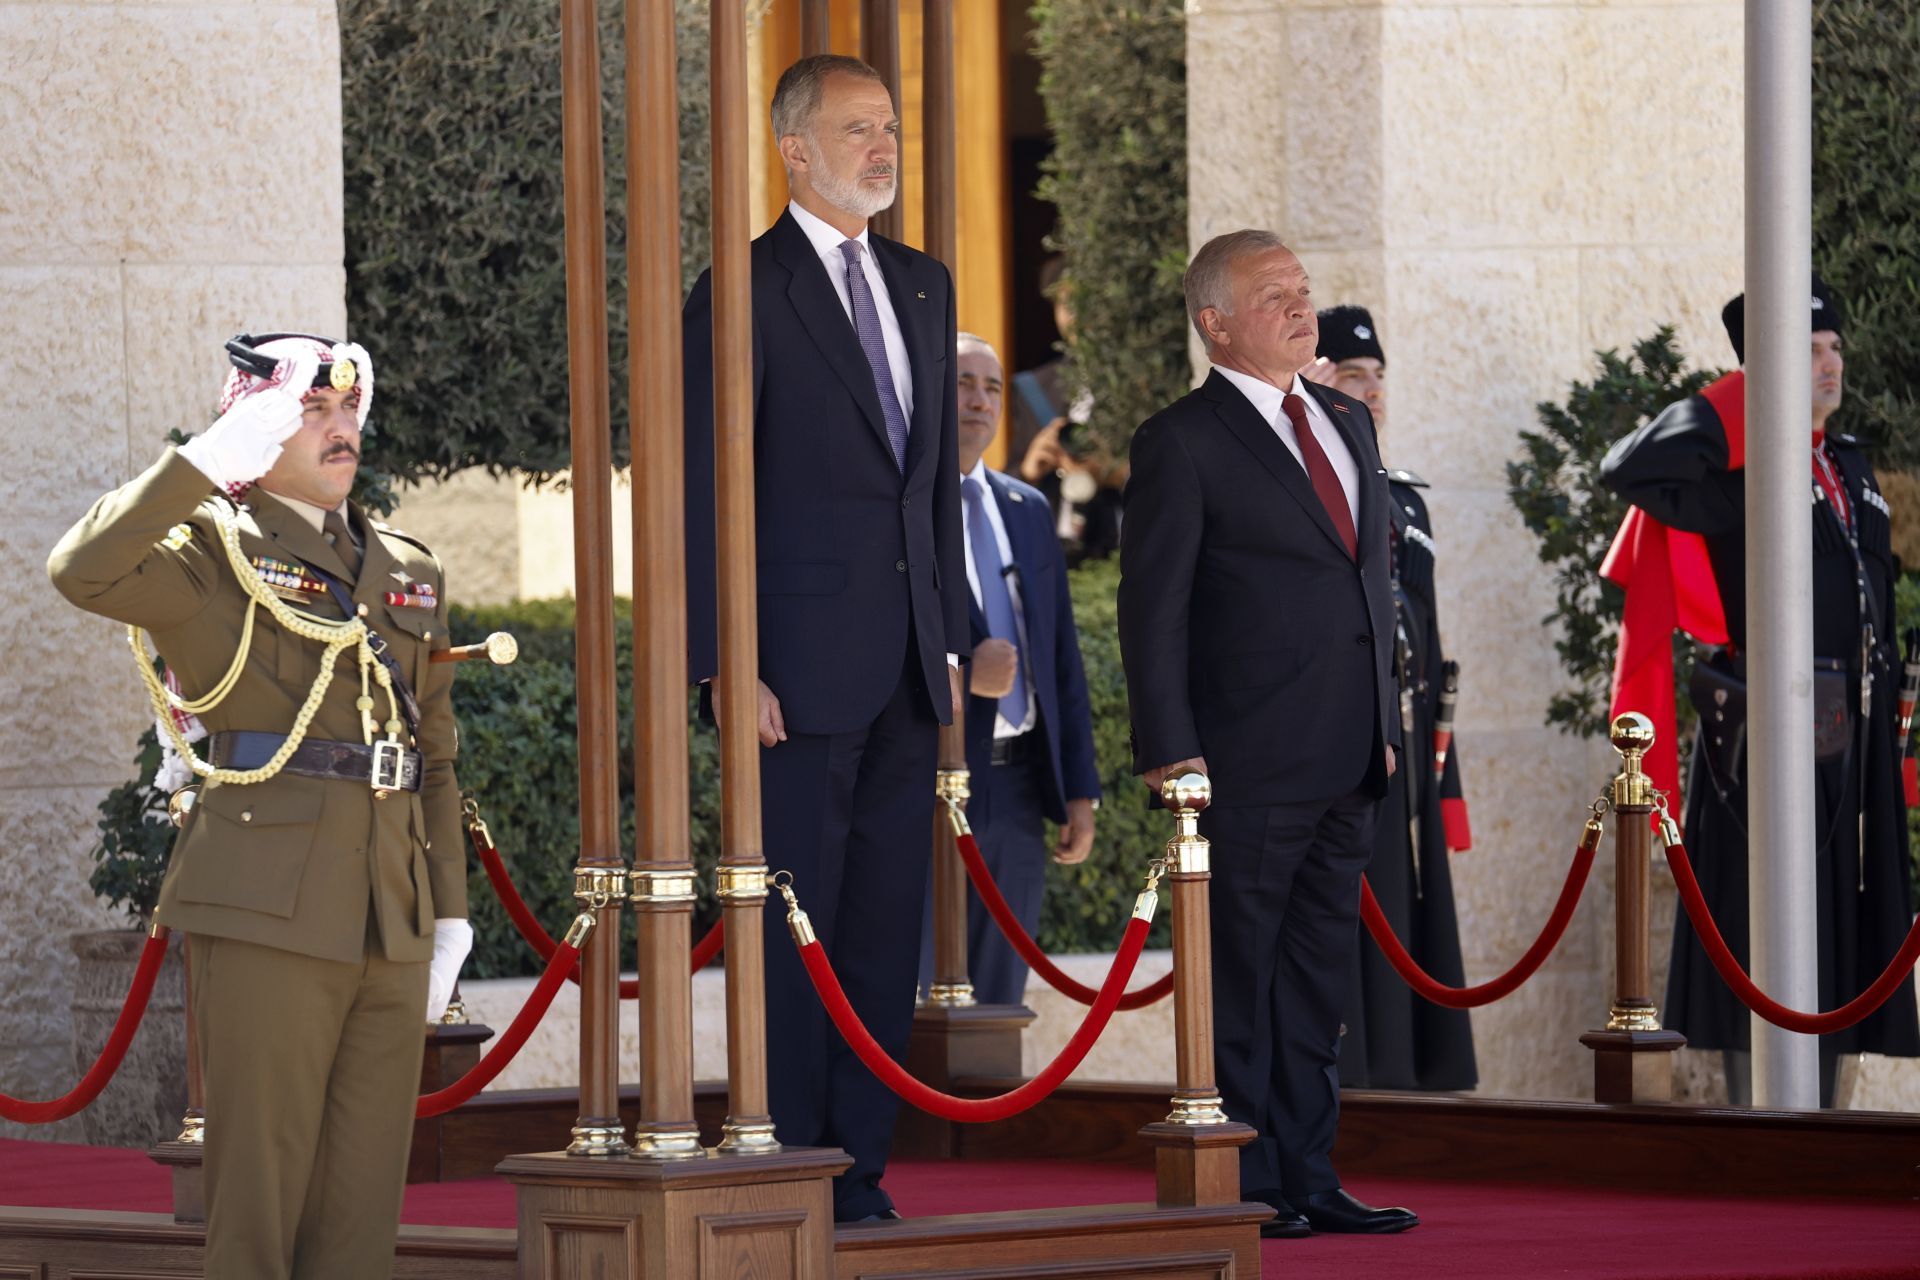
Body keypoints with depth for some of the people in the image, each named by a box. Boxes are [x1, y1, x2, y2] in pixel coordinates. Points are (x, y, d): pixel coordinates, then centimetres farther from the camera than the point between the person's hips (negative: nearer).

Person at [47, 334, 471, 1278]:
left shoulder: (408, 572, 19)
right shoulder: (213, 551, 1)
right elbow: (83, 572, -20)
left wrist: (449, 915, 15)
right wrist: (212, 457, -21)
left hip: (391, 917, 6)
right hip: (268, 910, -6)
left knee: (364, 1198, 6)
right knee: (260, 1186, -5)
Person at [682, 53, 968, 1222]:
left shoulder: (923, 287, 16)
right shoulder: (744, 294, -6)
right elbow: (706, 495, -8)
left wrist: (951, 639, 14)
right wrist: (728, 669, -13)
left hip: (907, 665, 7)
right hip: (804, 663, -7)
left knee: (889, 924, 6)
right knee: (795, 926, -5)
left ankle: (861, 1168, 10)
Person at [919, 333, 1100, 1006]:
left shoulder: (1027, 510, 17)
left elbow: (1061, 657, 18)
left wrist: (1080, 790, 12)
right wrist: (957, 670, -20)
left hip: (1017, 794, 6)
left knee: (998, 1002, 8)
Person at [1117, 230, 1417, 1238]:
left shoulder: (1346, 423, 16)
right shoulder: (1182, 443, -6)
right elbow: (1152, 607, -8)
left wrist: (1385, 720, 16)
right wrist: (1169, 751, -14)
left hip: (1346, 763, 7)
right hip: (1250, 765, -7)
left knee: (1318, 979, 11)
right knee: (1237, 979, -3)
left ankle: (1306, 1179, 16)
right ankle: (1242, 1187, 0)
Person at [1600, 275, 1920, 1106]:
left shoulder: (1850, 467, 16)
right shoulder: (1738, 473, -8)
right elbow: (1631, 472, -25)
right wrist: (1735, 405, -17)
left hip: (1850, 737, 8)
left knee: (1838, 940, 11)